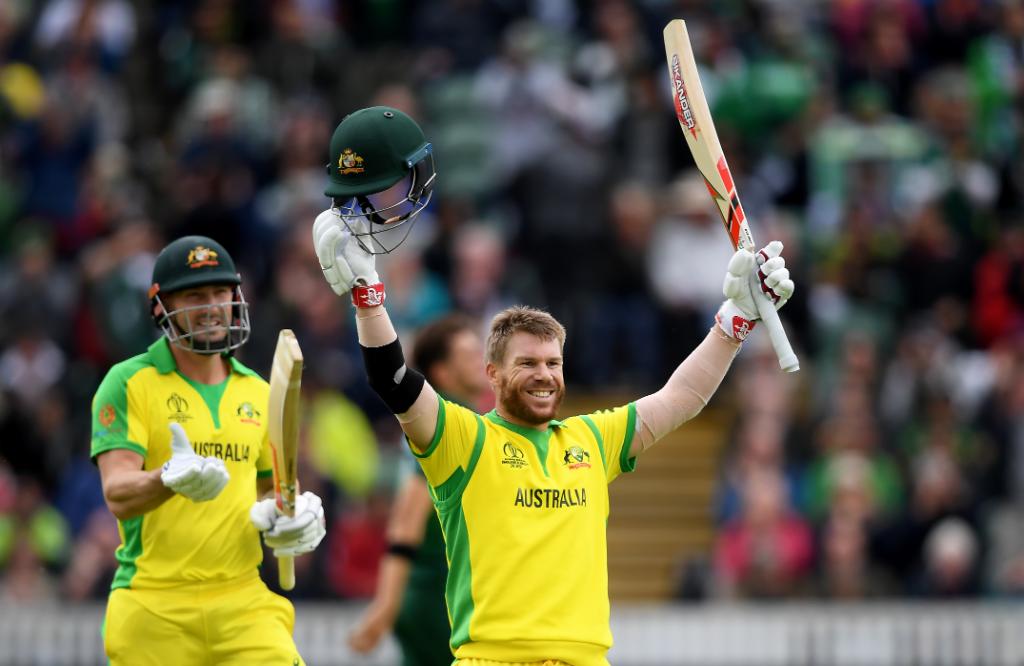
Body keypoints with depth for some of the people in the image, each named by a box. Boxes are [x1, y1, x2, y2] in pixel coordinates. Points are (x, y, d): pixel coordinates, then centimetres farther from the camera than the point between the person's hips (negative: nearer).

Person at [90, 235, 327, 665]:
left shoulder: (258, 394, 14)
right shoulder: (129, 385, -2)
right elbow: (117, 495, -14)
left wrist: (300, 515, 3)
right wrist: (170, 480, -35)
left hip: (243, 603, 3)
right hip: (153, 609, -3)